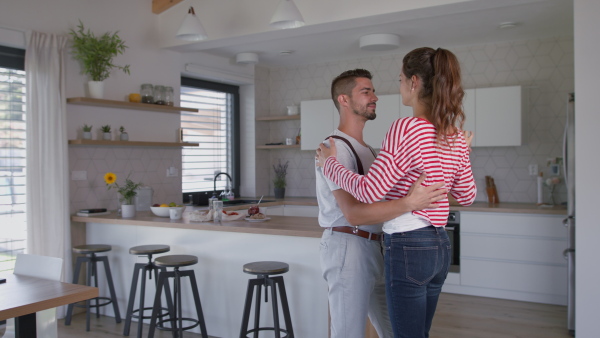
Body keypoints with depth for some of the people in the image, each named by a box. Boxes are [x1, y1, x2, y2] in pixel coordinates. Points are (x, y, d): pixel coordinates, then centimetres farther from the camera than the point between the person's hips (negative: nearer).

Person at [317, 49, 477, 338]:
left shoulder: (406, 129, -18)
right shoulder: (456, 137, 6)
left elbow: (369, 191, -20)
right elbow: (467, 196, 16)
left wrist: (330, 163, -5)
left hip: (408, 247, -8)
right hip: (439, 246, 9)